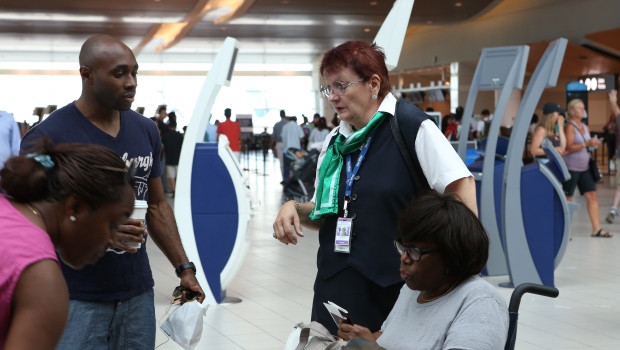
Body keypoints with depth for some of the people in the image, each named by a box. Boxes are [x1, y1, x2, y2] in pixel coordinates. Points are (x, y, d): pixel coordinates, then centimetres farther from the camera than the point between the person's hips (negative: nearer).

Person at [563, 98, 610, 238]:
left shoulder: (585, 127, 14)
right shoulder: (569, 126, -9)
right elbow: (569, 147, -17)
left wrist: (593, 144, 4)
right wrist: (586, 144, -24)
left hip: (584, 167, 7)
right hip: (571, 167, -7)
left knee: (592, 196, 0)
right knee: (567, 199, -1)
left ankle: (596, 228, 1)